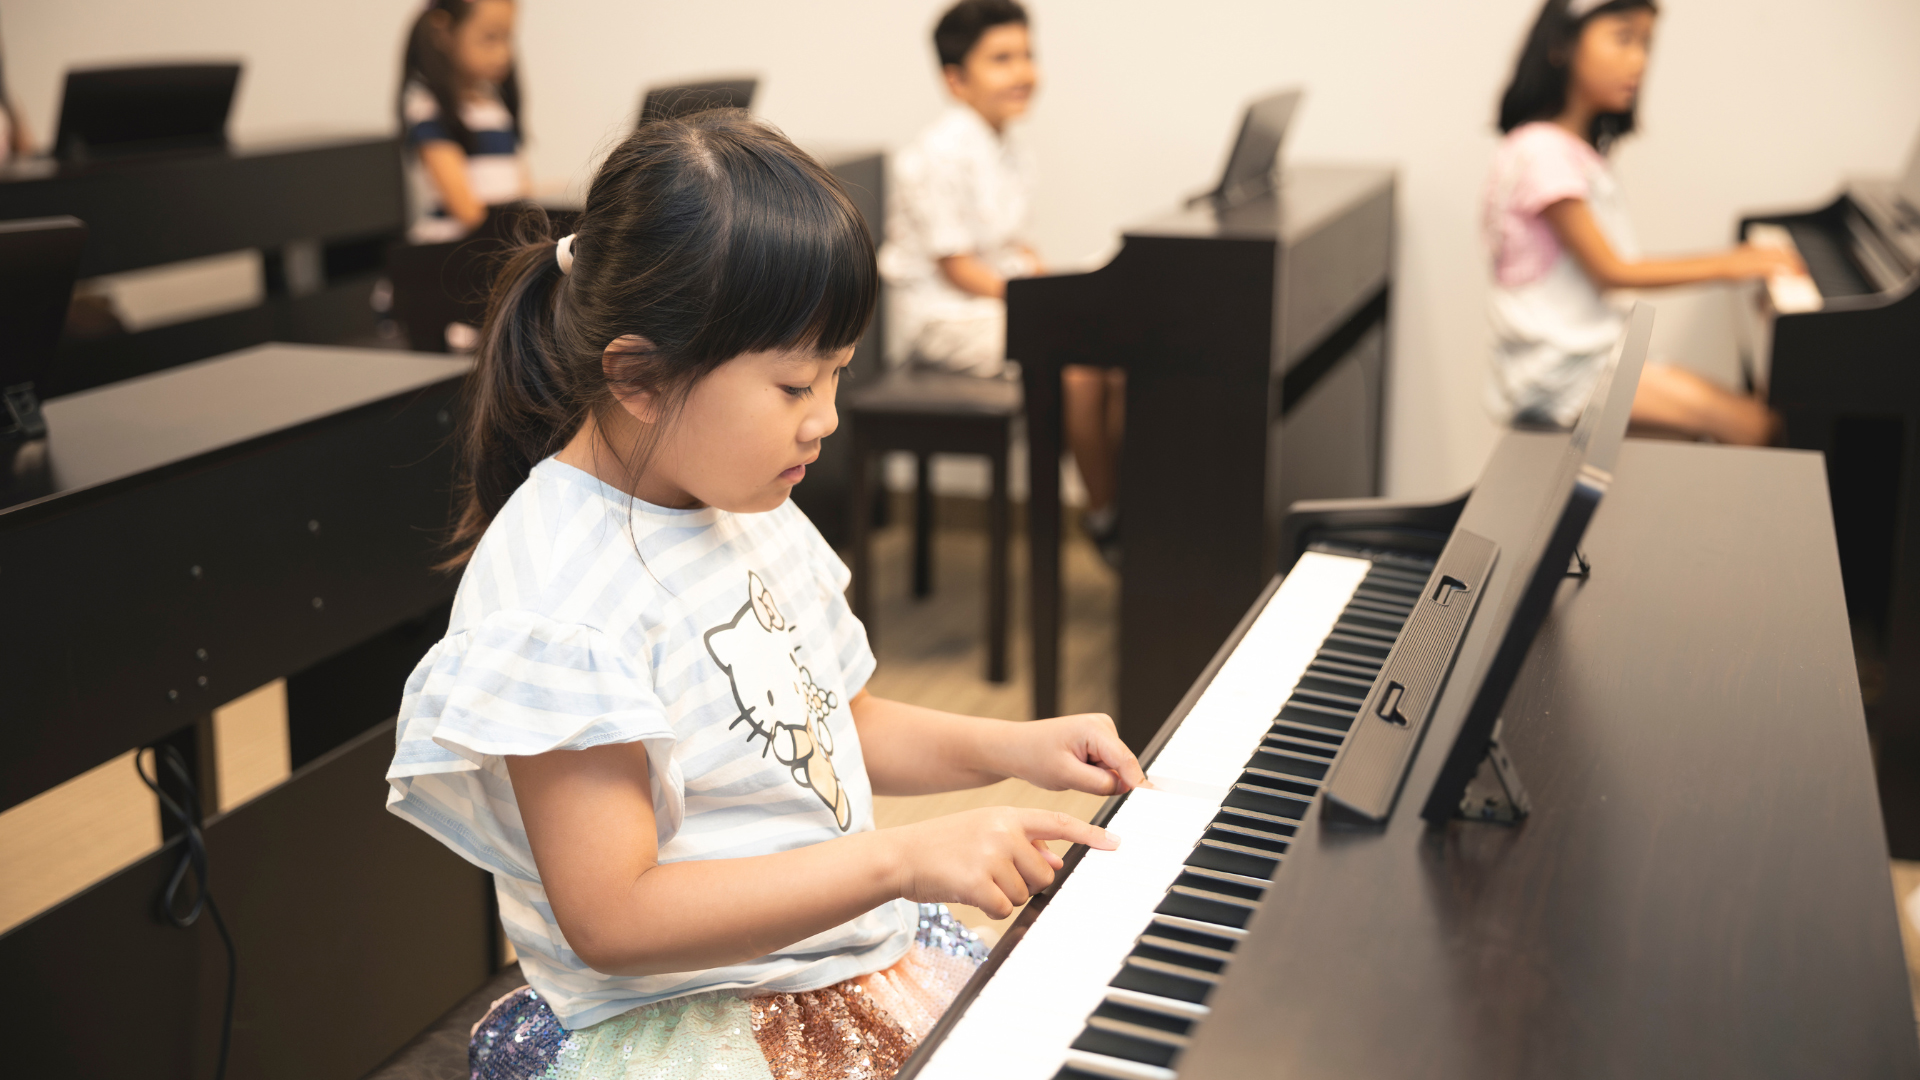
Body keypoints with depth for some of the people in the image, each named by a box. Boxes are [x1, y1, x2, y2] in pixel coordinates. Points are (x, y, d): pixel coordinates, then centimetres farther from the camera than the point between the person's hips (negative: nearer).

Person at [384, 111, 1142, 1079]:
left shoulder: (753, 513, 7)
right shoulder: (553, 598, -21)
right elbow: (612, 921, -24)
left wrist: (1013, 747, 4)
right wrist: (902, 859, -27)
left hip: (852, 953, 8)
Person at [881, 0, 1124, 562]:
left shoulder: (1011, 151, 11)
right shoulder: (940, 157, -18)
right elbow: (956, 267, -19)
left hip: (1002, 294, 9)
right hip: (939, 314, -9)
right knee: (1079, 362, -27)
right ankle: (1103, 516, -11)